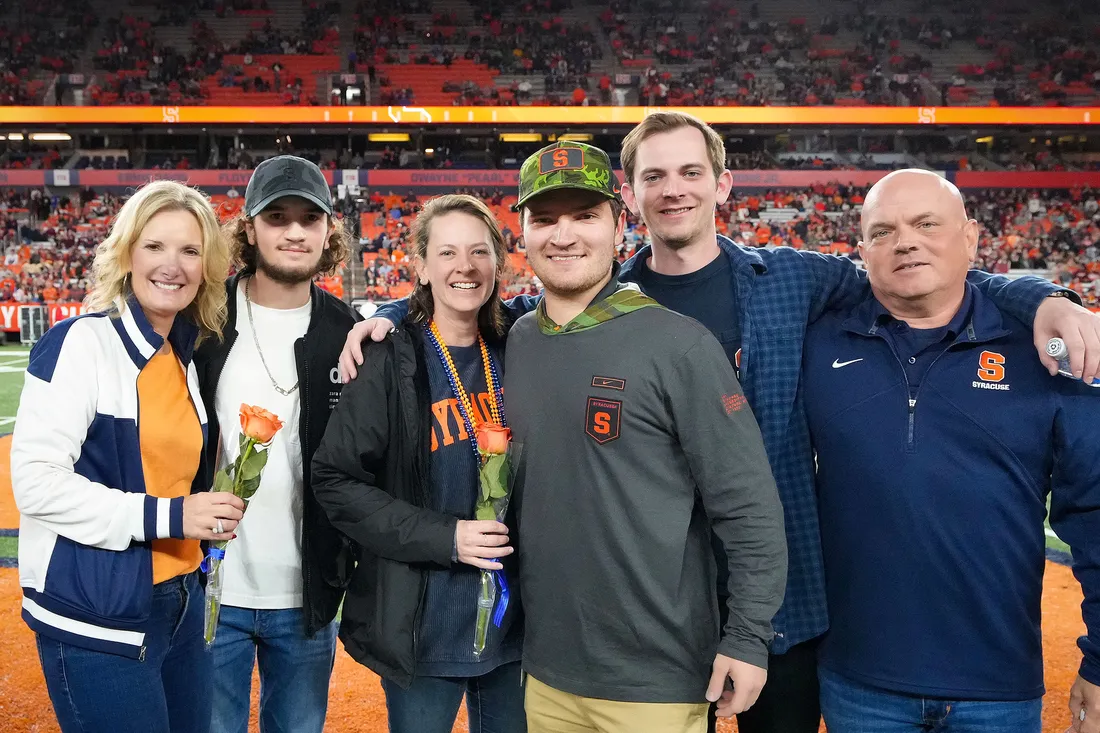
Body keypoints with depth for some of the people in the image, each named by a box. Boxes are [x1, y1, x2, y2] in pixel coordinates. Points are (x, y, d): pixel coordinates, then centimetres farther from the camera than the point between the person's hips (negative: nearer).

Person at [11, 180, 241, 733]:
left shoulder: (189, 357, 8)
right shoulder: (81, 342, -12)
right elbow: (36, 481, -18)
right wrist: (164, 516, -20)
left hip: (182, 605, 7)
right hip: (97, 621, -7)